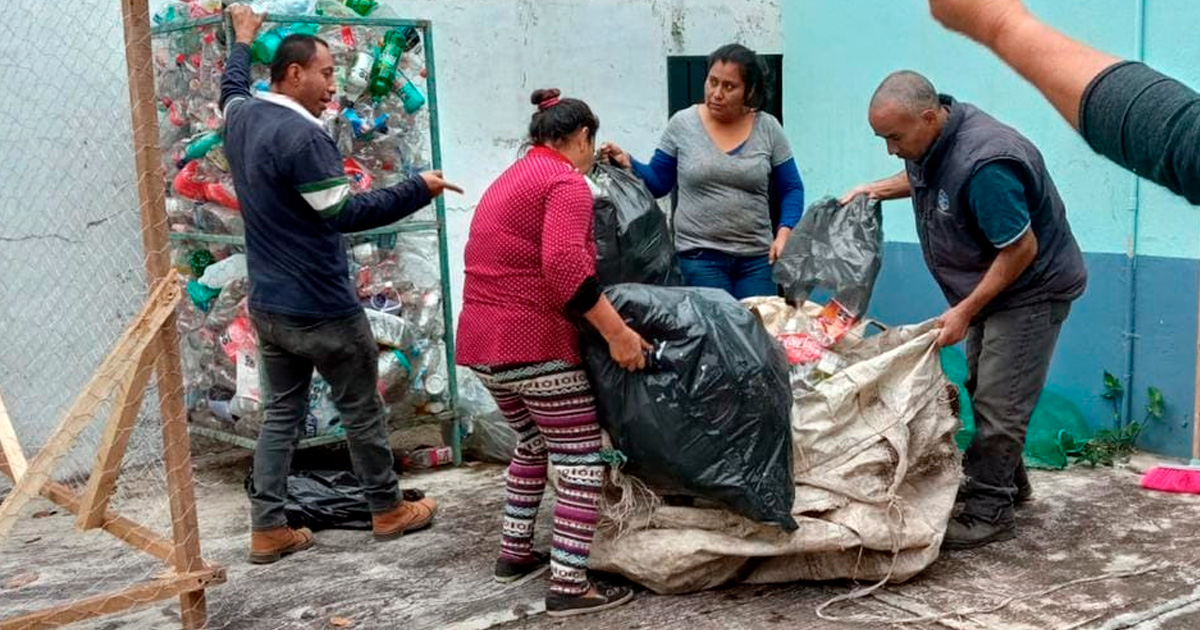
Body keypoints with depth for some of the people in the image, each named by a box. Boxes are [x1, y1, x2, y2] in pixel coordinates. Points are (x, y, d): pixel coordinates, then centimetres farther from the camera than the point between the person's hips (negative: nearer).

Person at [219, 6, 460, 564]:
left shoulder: (241, 119, 6)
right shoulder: (302, 135, -21)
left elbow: (232, 89, 31)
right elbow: (345, 213, -23)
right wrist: (418, 190, -19)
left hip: (268, 305, 8)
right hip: (321, 308, -8)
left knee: (281, 412, 13)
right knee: (361, 410, 8)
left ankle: (267, 529, 14)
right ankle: (388, 510, 22)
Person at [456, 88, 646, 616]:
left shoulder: (511, 179, 20)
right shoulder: (566, 182, -9)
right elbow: (564, 265, -25)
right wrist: (616, 331, -23)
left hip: (483, 338, 10)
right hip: (533, 341, -9)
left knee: (533, 441, 25)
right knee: (582, 460, -3)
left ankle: (514, 553, 31)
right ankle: (569, 586, -3)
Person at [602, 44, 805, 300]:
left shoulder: (768, 128, 3)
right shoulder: (682, 124, 0)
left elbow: (791, 190, 7)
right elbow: (657, 182, 7)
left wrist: (784, 233, -8)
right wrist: (627, 163, -10)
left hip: (757, 259, 2)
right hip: (699, 256, -1)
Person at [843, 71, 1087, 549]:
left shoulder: (984, 166, -34)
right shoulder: (930, 140, -5)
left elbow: (1022, 249, -29)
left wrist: (965, 311, -24)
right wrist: (880, 189, 1)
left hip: (1031, 289, -10)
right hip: (991, 285, 10)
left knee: (999, 403, -8)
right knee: (982, 387, 19)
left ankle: (987, 512, 2)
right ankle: (1005, 479, 36)